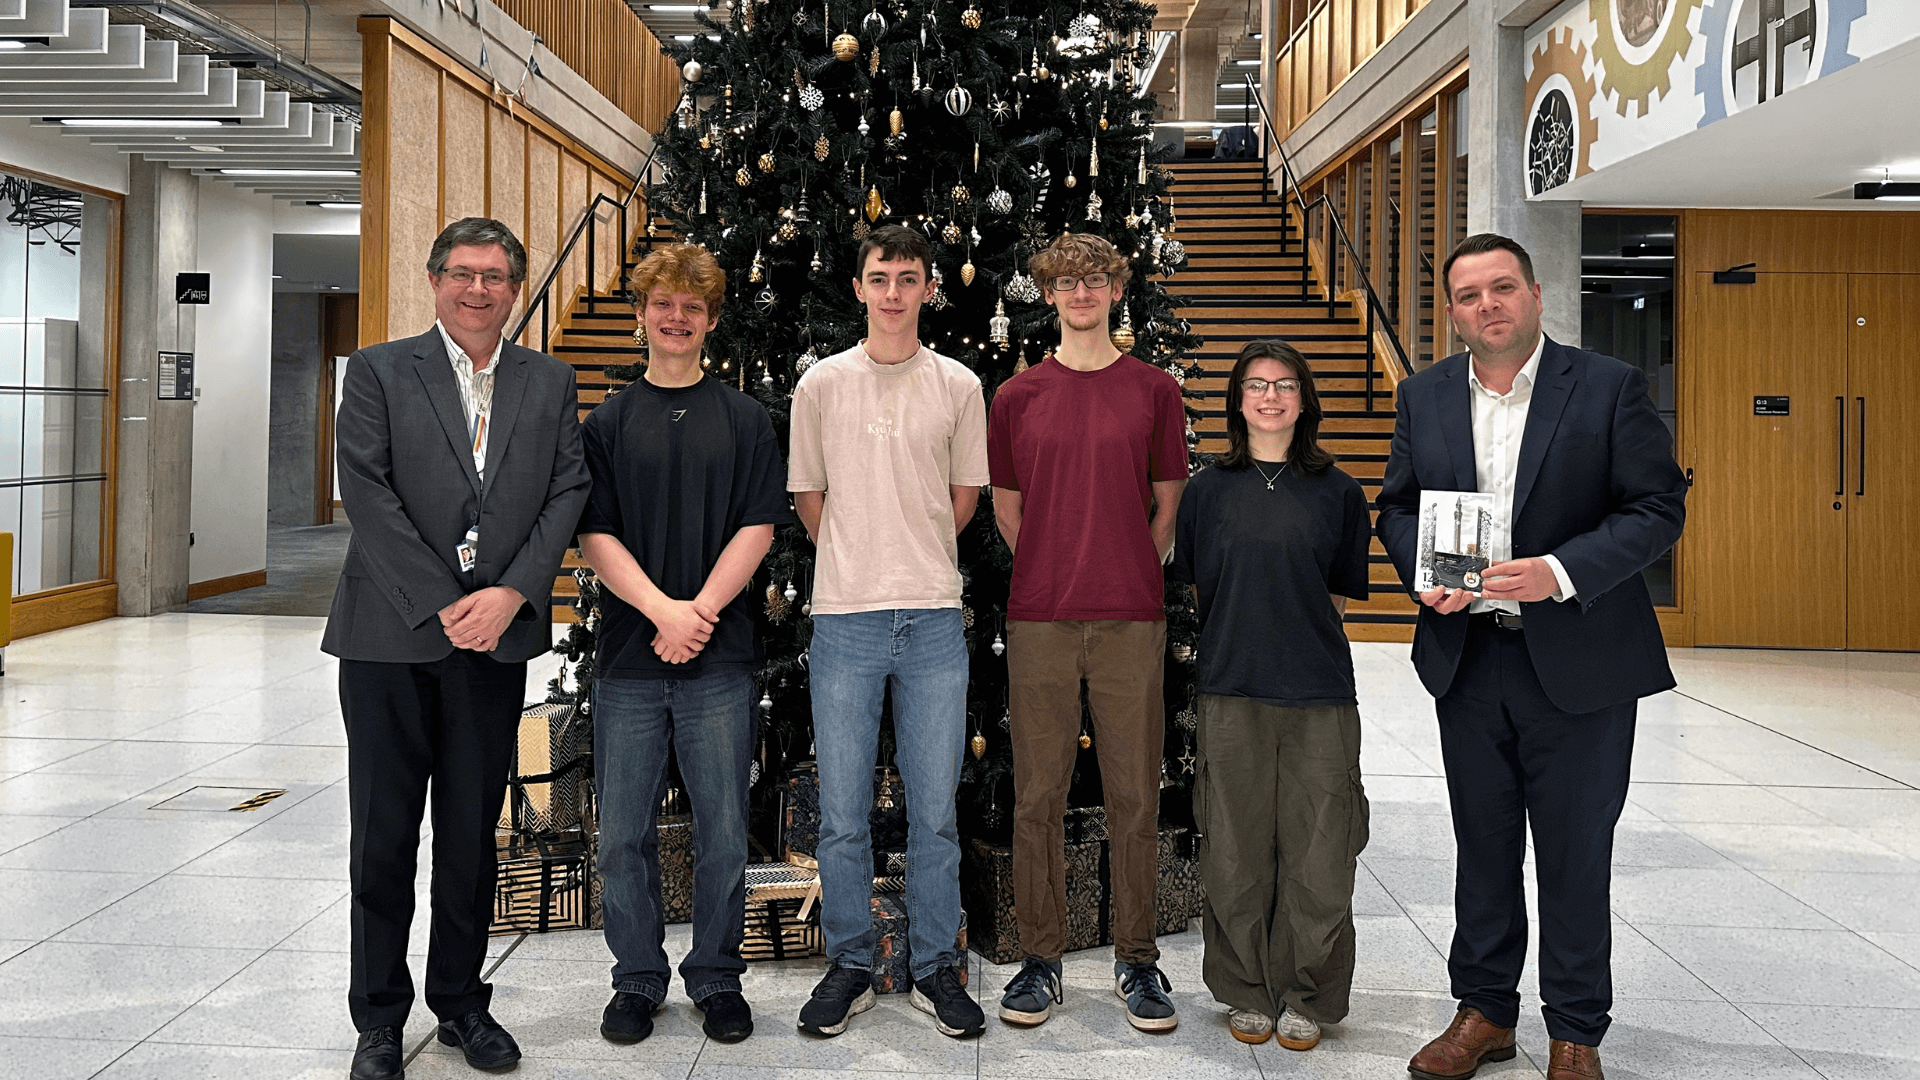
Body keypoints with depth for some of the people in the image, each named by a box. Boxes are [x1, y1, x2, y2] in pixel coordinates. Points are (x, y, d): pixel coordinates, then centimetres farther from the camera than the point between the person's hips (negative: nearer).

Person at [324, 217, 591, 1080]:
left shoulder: (549, 383, 10)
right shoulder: (378, 371, 2)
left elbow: (568, 493, 2)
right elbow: (368, 497, -7)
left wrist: (510, 594, -12)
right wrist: (442, 607, -14)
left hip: (497, 637, 2)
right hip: (390, 636, -2)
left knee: (473, 832, 11)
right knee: (383, 836, 5)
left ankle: (461, 1001, 26)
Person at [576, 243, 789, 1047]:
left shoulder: (745, 420, 7)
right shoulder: (607, 423, 8)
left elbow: (758, 529, 0)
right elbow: (594, 535, 0)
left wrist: (700, 611, -12)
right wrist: (662, 609, -14)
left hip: (721, 658, 0)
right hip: (627, 658, 1)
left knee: (723, 830, 5)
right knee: (624, 834, 6)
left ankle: (717, 978, 22)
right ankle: (637, 980, 23)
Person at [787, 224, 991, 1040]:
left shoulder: (959, 386, 6)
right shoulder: (822, 383, 5)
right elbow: (807, 497, 12)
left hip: (934, 621, 0)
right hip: (844, 618, 0)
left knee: (934, 812, 6)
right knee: (842, 816, 5)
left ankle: (933, 969, 21)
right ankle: (849, 967, 21)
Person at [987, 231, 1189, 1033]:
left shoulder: (1154, 391, 8)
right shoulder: (1018, 397, 9)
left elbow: (1168, 502, 13)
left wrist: (1130, 577, 7)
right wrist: (1053, 575, 10)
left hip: (1131, 620, 0)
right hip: (1038, 620, 1)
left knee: (1134, 794, 4)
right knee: (1038, 794, 5)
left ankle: (1136, 959, 17)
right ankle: (1040, 957, 17)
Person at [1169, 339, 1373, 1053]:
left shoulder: (1338, 492, 6)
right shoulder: (1208, 490, 8)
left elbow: (1344, 594, 12)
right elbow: (1197, 589, 13)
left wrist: (1292, 620, 4)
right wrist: (1242, 632, 6)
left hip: (1319, 696, 0)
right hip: (1231, 690, 0)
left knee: (1317, 854, 1)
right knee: (1237, 852, 4)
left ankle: (1305, 998, 18)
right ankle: (1247, 993, 21)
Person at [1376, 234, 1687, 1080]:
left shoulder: (1609, 387, -5)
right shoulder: (1425, 396, 6)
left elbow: (1659, 507, -9)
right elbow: (1398, 505, 12)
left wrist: (1560, 572, -22)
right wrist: (1425, 574, -8)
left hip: (1579, 661, -3)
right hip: (1467, 657, 3)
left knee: (1576, 854, 7)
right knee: (1482, 845, 14)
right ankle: (1484, 1010, 29)